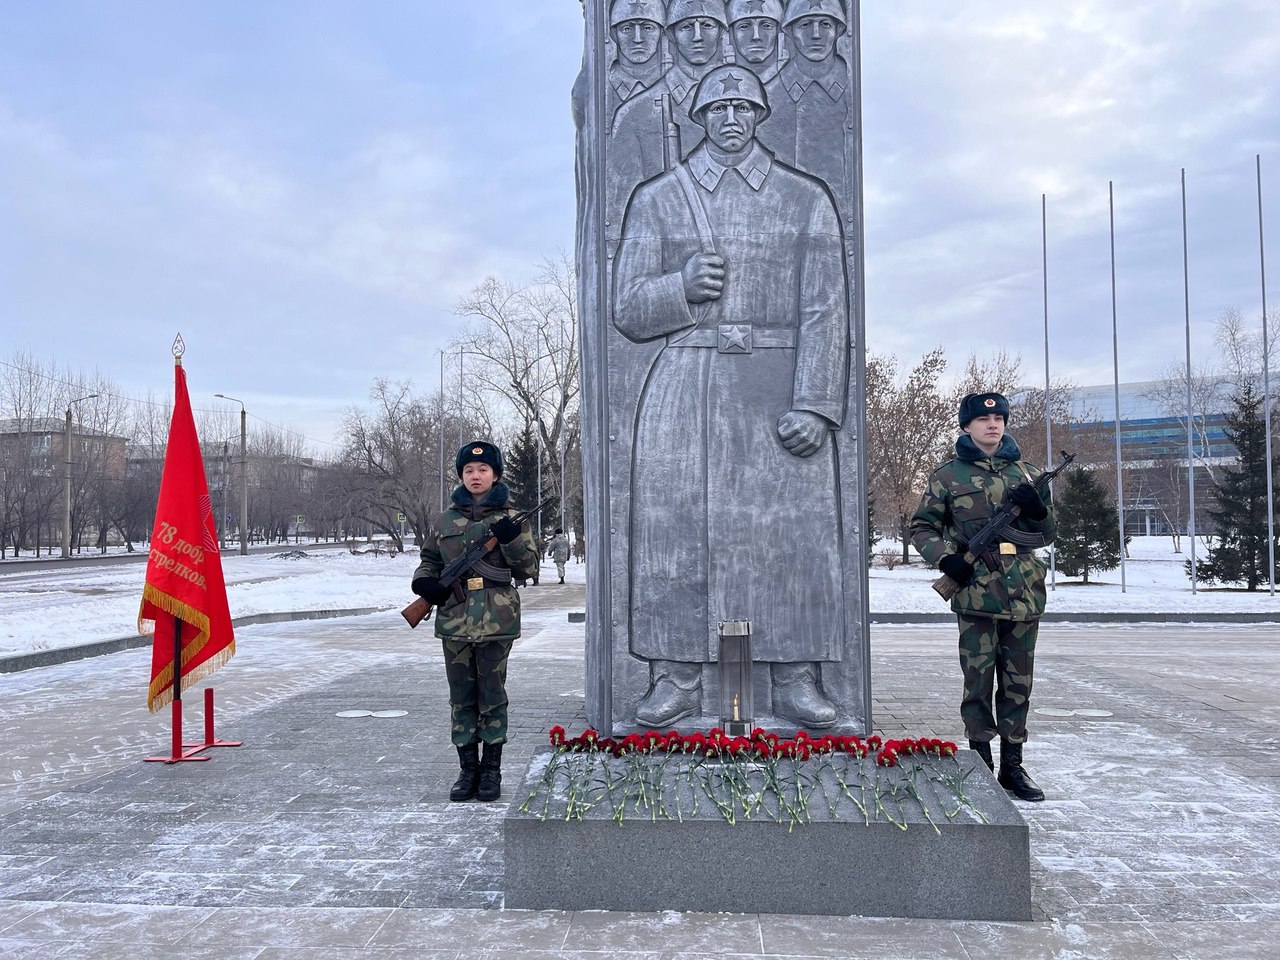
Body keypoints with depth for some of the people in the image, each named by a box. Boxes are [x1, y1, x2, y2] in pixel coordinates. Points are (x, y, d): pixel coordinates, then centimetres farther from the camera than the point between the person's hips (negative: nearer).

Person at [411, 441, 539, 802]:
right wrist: (424, 580, -3)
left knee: (492, 697, 4)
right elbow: (430, 559, 19)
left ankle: (491, 771, 15)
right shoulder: (448, 518, 10)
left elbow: (529, 566, 0)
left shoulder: (506, 516, 2)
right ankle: (468, 769, 19)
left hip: (496, 620, -3)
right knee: (461, 698, 8)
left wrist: (511, 538, -17)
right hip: (454, 619, 3)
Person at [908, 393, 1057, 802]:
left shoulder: (1025, 473, 13)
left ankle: (1012, 766, 20)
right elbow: (922, 527, 5)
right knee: (978, 682, 0)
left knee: (1018, 684, 9)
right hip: (976, 595, -3)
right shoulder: (947, 476, 4)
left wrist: (1037, 508, -5)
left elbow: (1046, 536, 16)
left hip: (1025, 595, 3)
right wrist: (946, 557, -12)